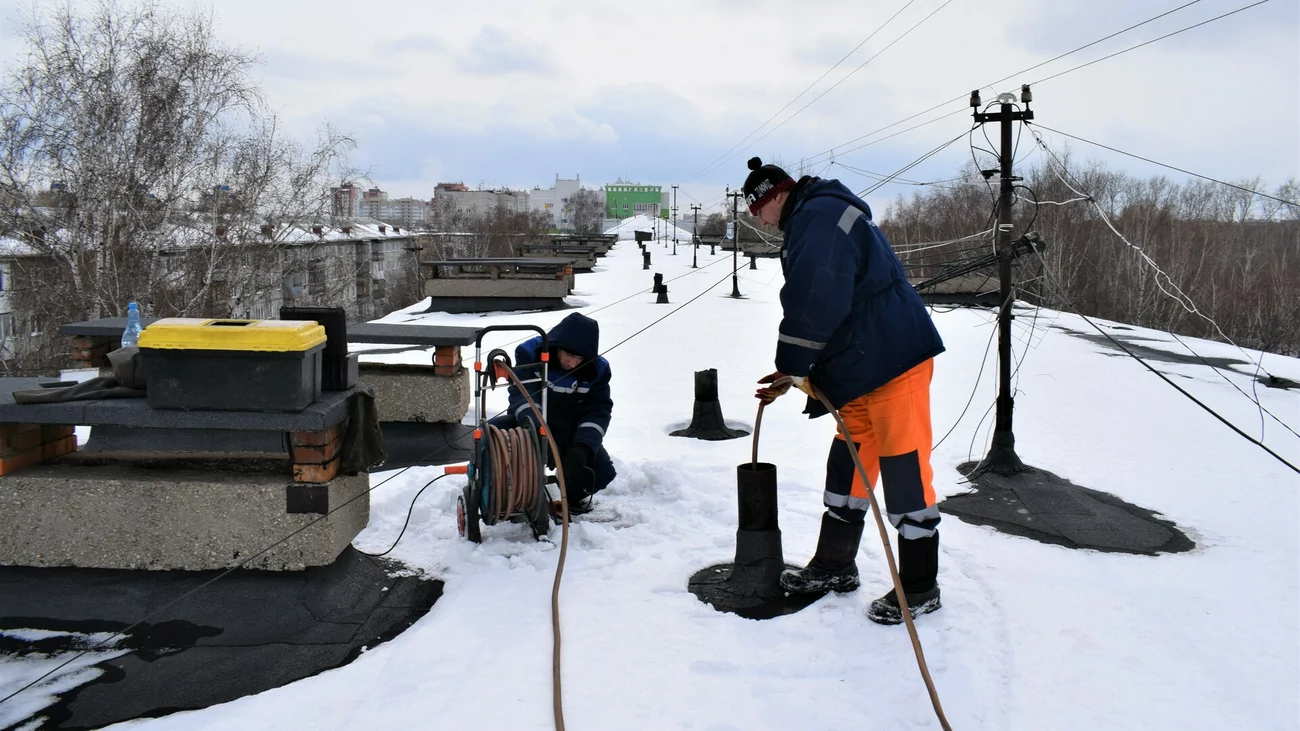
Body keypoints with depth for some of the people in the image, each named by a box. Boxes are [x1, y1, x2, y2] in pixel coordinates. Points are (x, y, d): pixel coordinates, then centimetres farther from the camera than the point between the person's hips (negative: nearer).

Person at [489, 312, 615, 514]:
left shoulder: (596, 369, -13)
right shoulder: (530, 354, -19)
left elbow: (598, 412, -15)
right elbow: (522, 394, -28)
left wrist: (582, 447, -32)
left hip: (571, 434, 1)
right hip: (531, 426, -1)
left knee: (603, 472, -21)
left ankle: (576, 493, 16)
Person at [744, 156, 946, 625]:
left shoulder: (817, 216, -12)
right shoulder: (813, 222, 22)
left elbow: (815, 302, -23)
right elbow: (829, 311, 22)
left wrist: (792, 365, -11)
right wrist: (793, 374, 15)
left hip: (895, 360, -11)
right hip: (861, 368, 11)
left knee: (903, 466, -4)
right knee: (848, 461, 15)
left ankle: (919, 586, 7)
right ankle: (835, 566, 26)